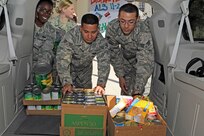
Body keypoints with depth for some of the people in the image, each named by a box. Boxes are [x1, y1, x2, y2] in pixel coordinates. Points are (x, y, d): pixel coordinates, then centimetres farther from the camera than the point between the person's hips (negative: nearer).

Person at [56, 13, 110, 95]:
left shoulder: (101, 42, -24)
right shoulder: (70, 37, -33)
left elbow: (104, 64, -27)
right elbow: (62, 61, -38)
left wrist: (101, 84, -42)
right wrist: (67, 83, -50)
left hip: (85, 71, 3)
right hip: (67, 70, -2)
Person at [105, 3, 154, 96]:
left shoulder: (144, 32, -39)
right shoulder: (112, 27, -27)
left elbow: (145, 64, -42)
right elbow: (114, 53, -13)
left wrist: (137, 92, -47)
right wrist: (120, 76, -12)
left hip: (142, 58, -3)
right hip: (126, 58, 3)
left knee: (134, 93, -8)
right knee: (125, 90, 8)